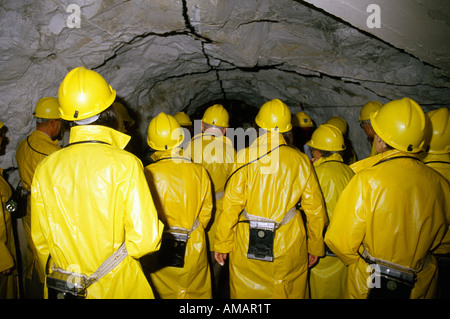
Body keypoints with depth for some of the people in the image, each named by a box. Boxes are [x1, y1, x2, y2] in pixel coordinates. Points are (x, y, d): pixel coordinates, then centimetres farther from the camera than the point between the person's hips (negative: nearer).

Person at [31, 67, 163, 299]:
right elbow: (146, 238, -24)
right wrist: (121, 250, -1)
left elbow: (40, 240, 3)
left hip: (62, 288, 4)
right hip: (117, 288, -3)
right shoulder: (125, 164, -21)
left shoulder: (44, 169, -8)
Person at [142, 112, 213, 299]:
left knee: (162, 292, 17)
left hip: (159, 250, -2)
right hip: (194, 248, 2)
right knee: (198, 292, 19)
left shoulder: (148, 174, -17)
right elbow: (206, 211, 1)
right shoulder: (199, 172, -9)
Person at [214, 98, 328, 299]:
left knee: (246, 293, 15)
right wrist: (315, 248, 16)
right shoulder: (301, 161, -3)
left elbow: (231, 205, -10)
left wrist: (222, 244, 1)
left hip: (248, 245, -1)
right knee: (291, 293, 19)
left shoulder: (246, 157, -10)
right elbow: (315, 209, 2)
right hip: (289, 247, 2)